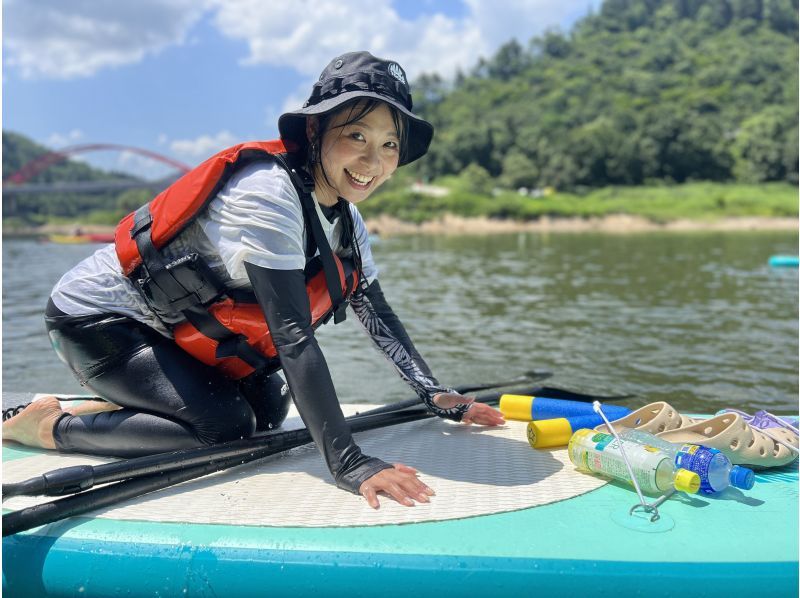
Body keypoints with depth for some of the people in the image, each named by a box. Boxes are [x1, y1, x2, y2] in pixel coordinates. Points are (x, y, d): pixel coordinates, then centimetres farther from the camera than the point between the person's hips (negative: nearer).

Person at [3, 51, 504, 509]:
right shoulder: (267, 193, -30)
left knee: (269, 409, 5)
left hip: (166, 327, 9)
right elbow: (293, 336, -36)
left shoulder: (344, 216, -3)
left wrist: (436, 394, -3)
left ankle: (116, 407, 17)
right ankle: (52, 425, -1)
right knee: (228, 428, -19)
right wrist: (350, 464, -38)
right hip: (99, 320, -8)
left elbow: (378, 316, 3)